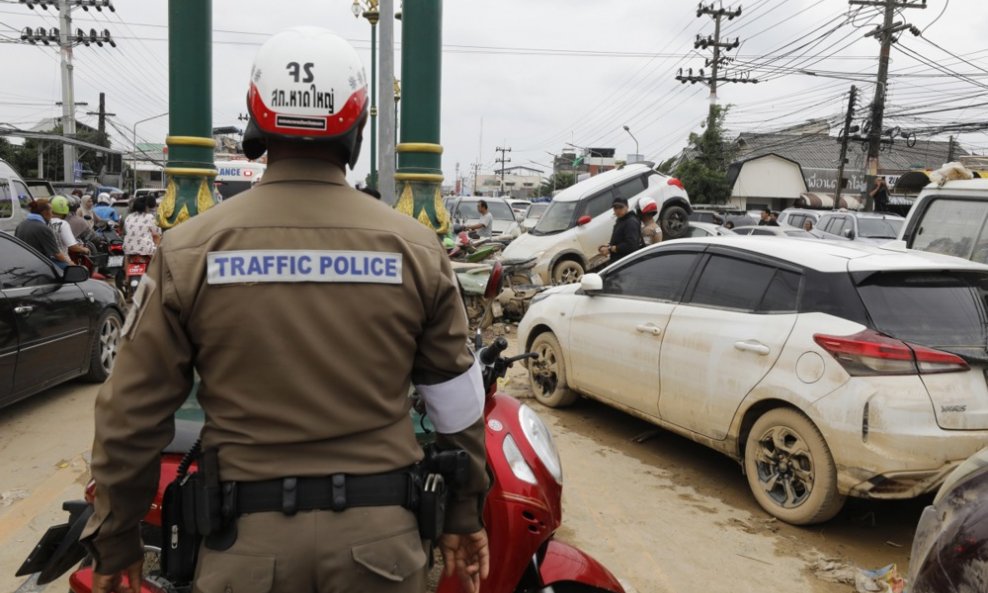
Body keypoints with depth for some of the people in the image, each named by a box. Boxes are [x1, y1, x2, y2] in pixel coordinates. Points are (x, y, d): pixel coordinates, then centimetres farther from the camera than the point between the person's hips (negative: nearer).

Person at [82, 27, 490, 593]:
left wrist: (116, 538, 12)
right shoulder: (415, 247, -5)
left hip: (247, 535, 0)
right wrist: (465, 515, 13)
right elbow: (459, 405, 1)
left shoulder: (189, 249, -7)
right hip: (379, 531, 1)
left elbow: (133, 414, -2)